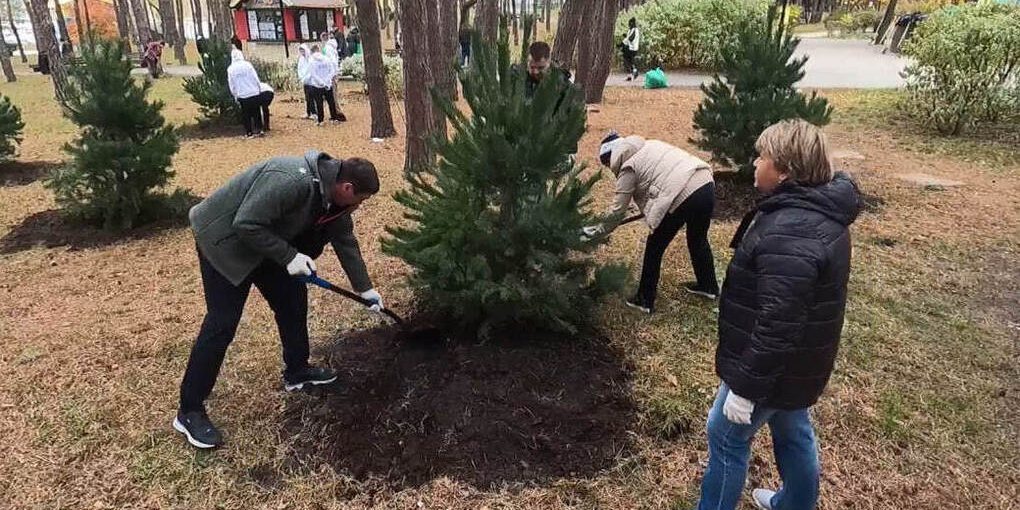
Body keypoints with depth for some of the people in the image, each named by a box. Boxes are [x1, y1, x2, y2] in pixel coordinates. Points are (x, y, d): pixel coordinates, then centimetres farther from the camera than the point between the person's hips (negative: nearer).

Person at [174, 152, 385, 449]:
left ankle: (297, 371, 29)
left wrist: (364, 288, 10)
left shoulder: (331, 193, -4)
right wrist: (289, 256, -26)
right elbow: (246, 224, -32)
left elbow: (345, 240, 7)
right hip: (224, 240, -9)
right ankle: (189, 412, 2)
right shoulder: (291, 180, -34)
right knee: (222, 323, -9)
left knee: (293, 298, 11)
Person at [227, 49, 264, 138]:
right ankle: (258, 130, 13)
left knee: (246, 114, 10)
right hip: (254, 93, -1)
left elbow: (231, 84, 4)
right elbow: (256, 78, -4)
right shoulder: (247, 64, -6)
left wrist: (235, 95, 14)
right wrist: (259, 88, 8)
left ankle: (249, 133, 11)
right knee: (256, 112, 12)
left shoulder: (230, 69, -1)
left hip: (242, 95, 1)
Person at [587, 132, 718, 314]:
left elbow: (618, 210, 5)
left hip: (683, 196, -8)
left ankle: (645, 300, 21)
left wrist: (600, 230, 19)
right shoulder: (650, 145, 23)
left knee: (654, 249, 11)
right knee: (698, 240, 30)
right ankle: (708, 286, 48)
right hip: (706, 183, 8)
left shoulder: (628, 168, 2)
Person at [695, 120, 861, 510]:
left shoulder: (788, 233, -32)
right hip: (798, 363, 10)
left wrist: (745, 385, -24)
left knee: (726, 436, 9)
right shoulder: (821, 212, 2)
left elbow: (777, 324, -33)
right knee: (793, 432, 26)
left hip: (773, 368, -10)